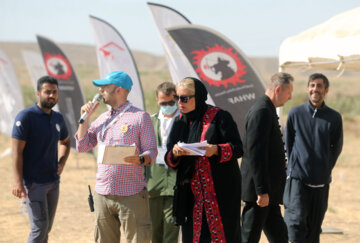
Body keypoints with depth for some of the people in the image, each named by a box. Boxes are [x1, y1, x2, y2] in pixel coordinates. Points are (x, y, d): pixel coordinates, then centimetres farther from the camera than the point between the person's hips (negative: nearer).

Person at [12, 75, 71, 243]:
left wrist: (62, 163, 9)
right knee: (40, 227, -13)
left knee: (47, 228, 12)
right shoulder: (26, 116, -11)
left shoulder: (58, 118, 10)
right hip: (34, 183, -7)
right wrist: (18, 182, -22)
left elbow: (65, 141, 29)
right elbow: (17, 151, -15)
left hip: (53, 181, 7)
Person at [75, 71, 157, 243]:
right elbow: (82, 146, 17)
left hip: (131, 195, -6)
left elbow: (152, 152, -5)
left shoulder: (140, 117, -2)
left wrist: (140, 159, -27)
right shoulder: (102, 119, 18)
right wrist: (85, 118, 8)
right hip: (102, 194, 6)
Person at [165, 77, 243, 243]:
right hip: (191, 194, 5)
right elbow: (169, 159, 12)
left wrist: (216, 150, -24)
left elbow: (237, 148, -7)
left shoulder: (220, 117, -3)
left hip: (220, 192, -4)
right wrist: (174, 153, -11)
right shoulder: (180, 122, 13)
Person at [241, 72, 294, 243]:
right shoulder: (261, 111, -17)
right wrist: (262, 190, -24)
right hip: (260, 191, -10)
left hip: (268, 190, 10)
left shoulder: (267, 110, 17)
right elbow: (255, 153, -23)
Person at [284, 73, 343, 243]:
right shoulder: (295, 113, 3)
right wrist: (295, 166, 9)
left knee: (314, 226, 6)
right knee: (297, 219, -15)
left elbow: (336, 147, 12)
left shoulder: (334, 117, 4)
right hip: (297, 177, -1)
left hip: (321, 181, 1)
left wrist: (325, 170, 7)